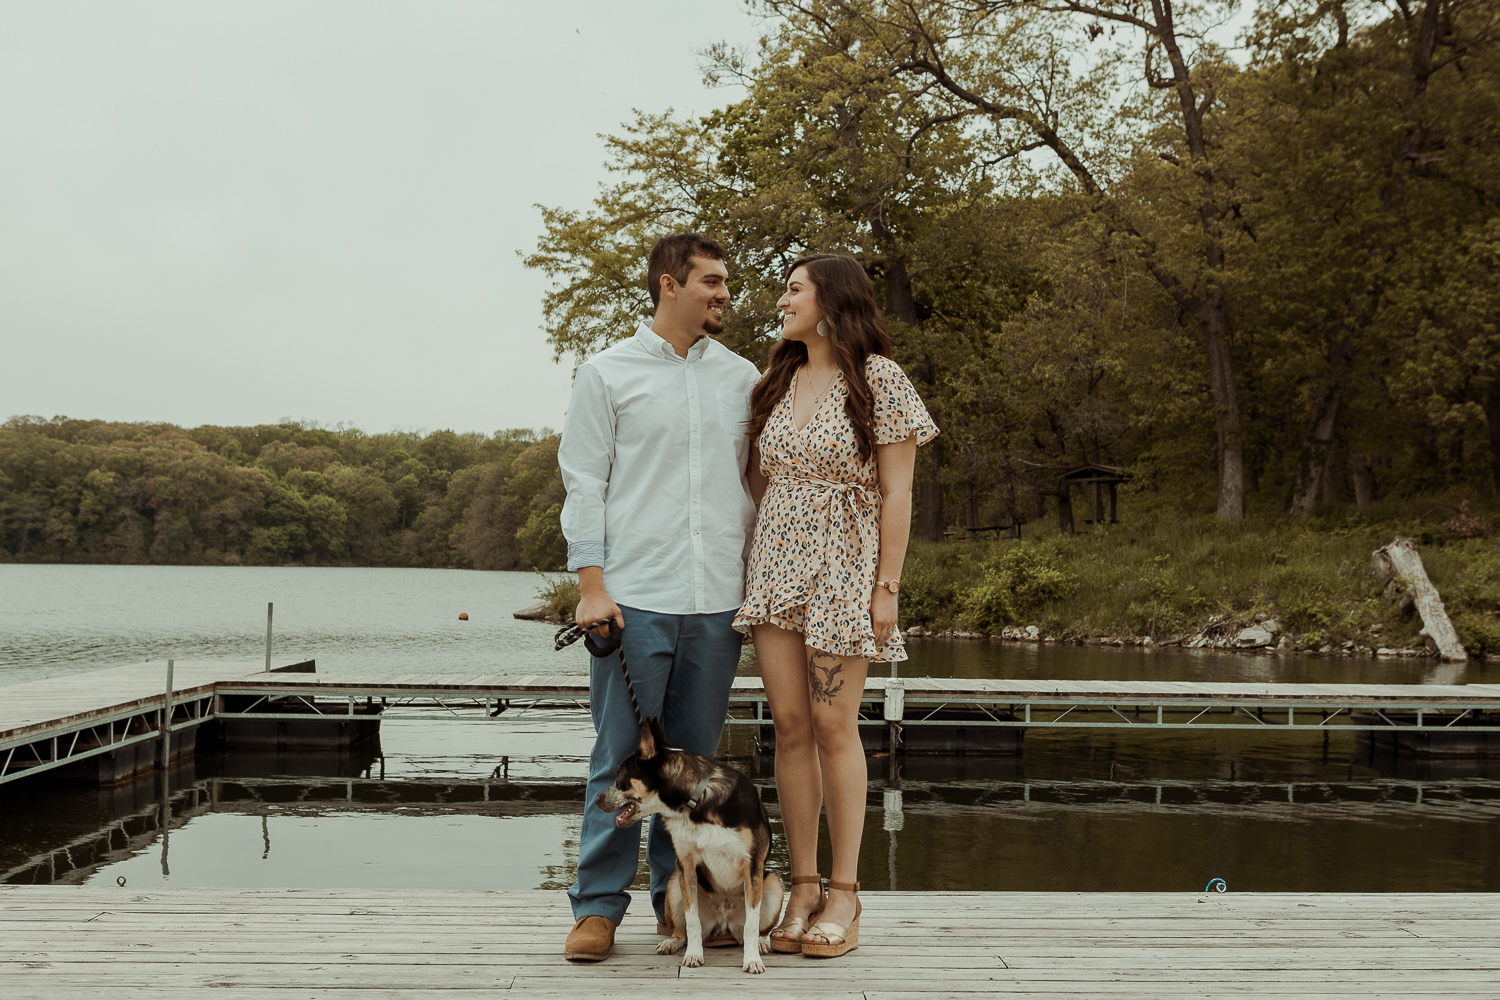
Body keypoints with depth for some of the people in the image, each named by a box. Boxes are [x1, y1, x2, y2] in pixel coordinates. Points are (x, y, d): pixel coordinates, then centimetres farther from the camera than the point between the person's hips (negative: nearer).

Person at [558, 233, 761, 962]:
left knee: (694, 759, 9)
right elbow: (584, 485, 1)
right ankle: (599, 905, 11)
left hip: (718, 602, 3)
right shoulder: (607, 375, 3)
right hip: (635, 599, -3)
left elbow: (754, 483, 16)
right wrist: (590, 587, -8)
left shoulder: (742, 378, 13)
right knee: (622, 757, -1)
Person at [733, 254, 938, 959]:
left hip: (843, 568, -5)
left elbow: (896, 492, -7)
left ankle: (844, 896, 8)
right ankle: (804, 887, 12)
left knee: (834, 726, -2)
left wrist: (887, 585, -11)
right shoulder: (778, 382, 13)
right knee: (790, 725, 3)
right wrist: (751, 563, 10)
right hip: (775, 564, 5)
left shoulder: (878, 379, -4)